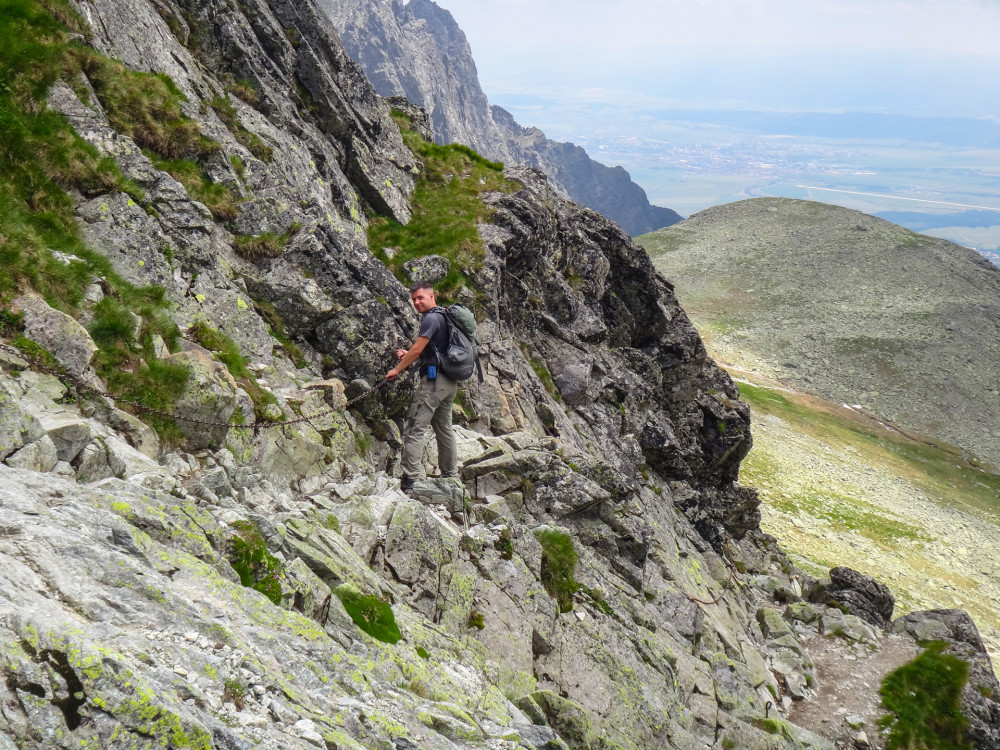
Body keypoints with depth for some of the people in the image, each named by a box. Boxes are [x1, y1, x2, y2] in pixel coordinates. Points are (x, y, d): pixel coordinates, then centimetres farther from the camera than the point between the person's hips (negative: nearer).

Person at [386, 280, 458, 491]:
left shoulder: (431, 318, -11)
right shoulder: (443, 316, 19)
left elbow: (417, 349, -14)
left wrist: (397, 369, -3)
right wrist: (409, 356, 15)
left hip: (434, 378, -10)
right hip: (449, 381, 10)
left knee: (416, 427, -11)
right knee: (444, 427, 16)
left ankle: (410, 478, -16)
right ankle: (450, 474, 22)